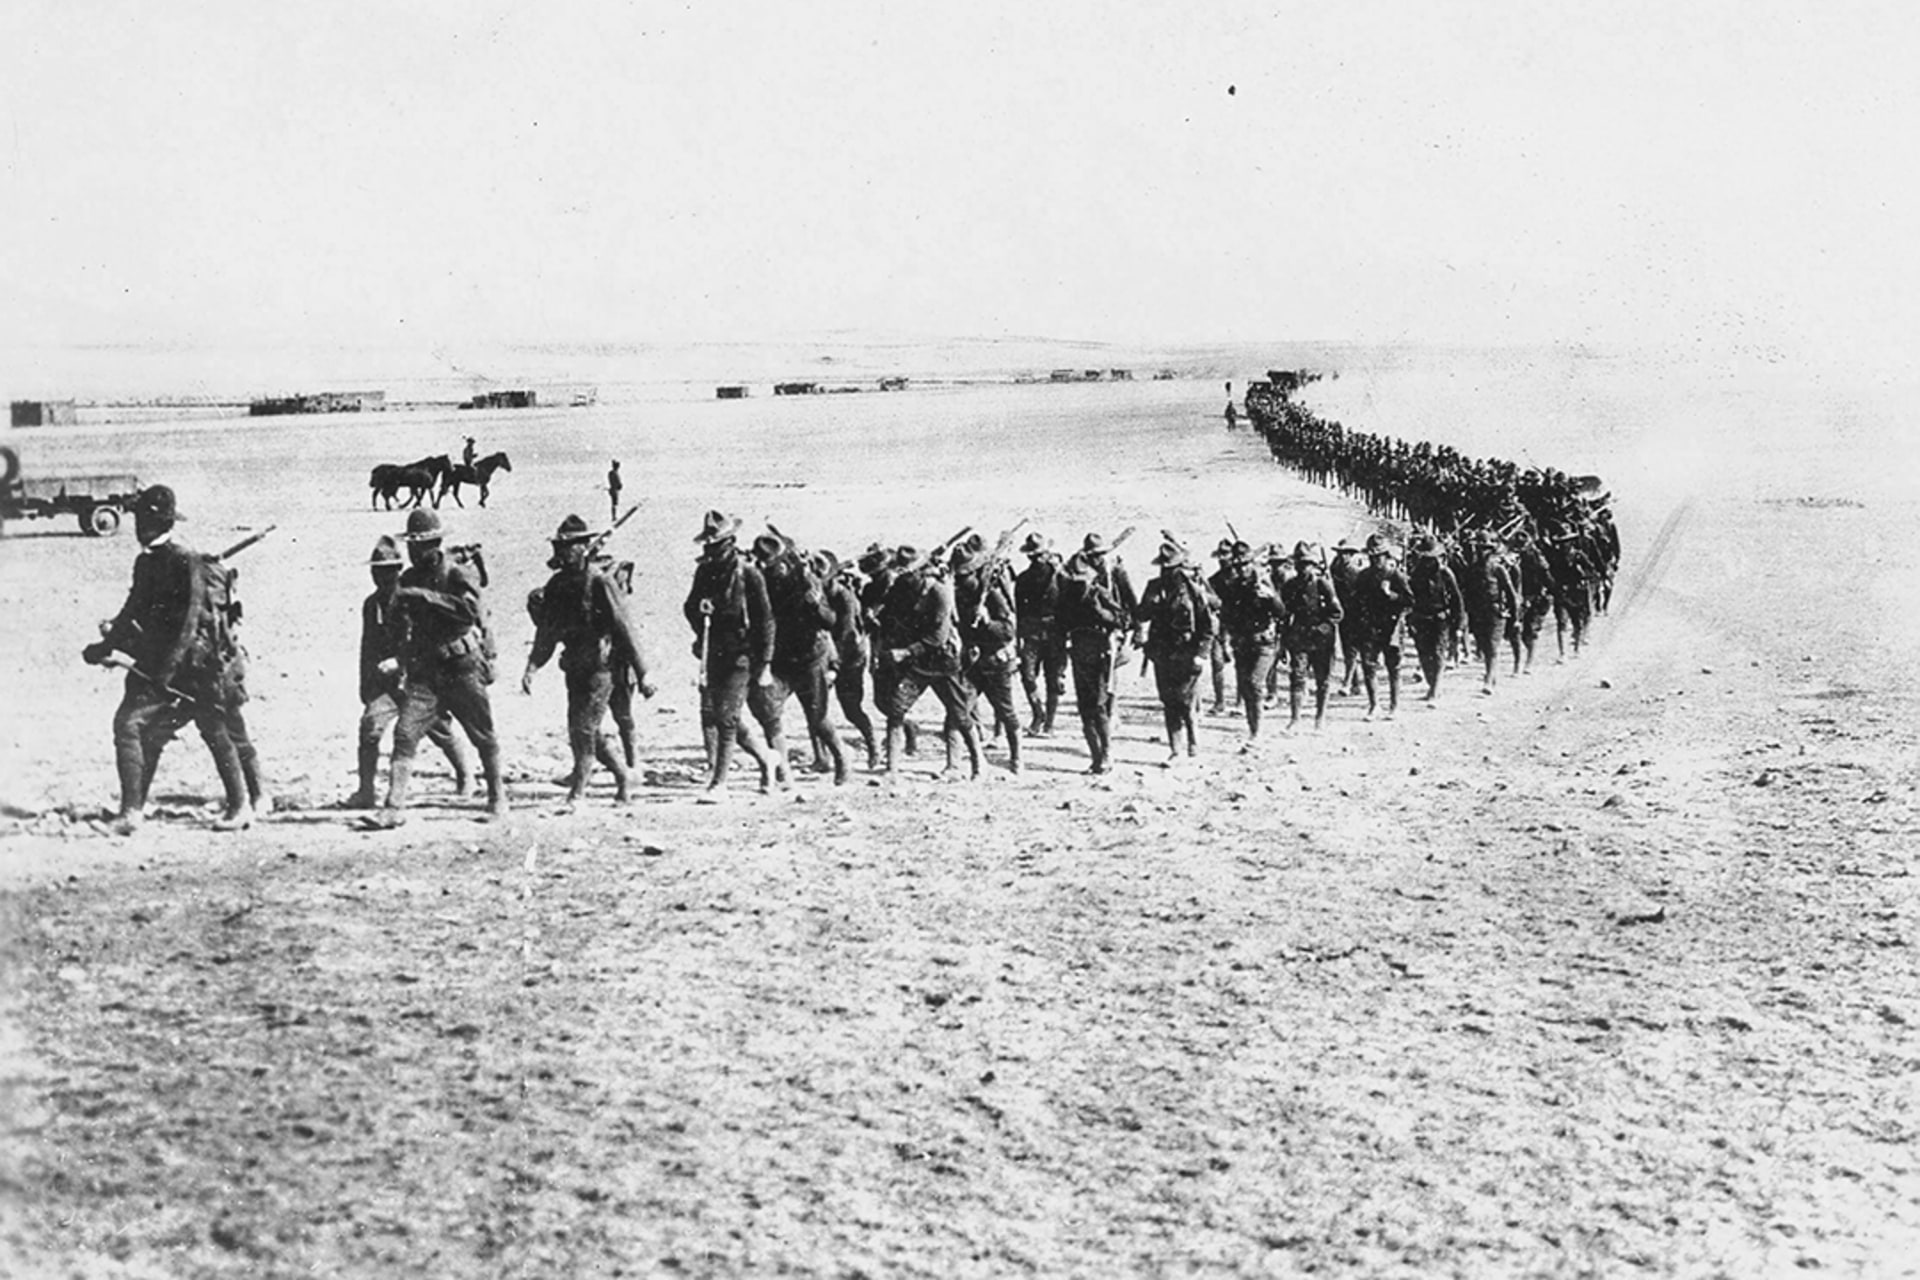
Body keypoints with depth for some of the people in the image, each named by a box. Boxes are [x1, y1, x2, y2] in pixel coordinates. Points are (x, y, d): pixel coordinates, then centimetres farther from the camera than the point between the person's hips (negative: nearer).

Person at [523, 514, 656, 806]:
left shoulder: (599, 582, -12)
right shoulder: (557, 584, 8)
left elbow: (624, 627, -11)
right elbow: (546, 631, 13)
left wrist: (642, 674, -11)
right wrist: (532, 666, 1)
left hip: (600, 665, -7)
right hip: (574, 667, 7)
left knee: (582, 729, -9)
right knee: (587, 731, 11)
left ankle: (577, 793, -1)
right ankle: (624, 777, 29)